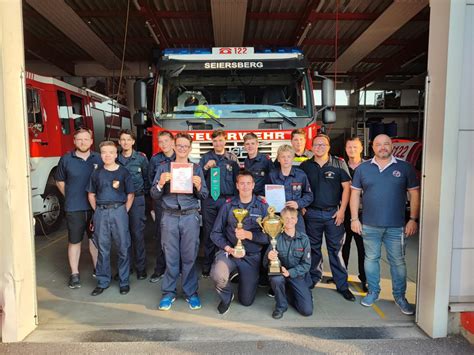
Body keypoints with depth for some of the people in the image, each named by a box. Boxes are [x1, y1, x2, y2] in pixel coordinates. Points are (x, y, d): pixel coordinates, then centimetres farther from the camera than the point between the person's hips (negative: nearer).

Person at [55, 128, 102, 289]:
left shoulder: (98, 159, 1)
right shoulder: (66, 159, -1)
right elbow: (60, 181, 9)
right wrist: (71, 197, 6)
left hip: (95, 207, 1)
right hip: (74, 208, -1)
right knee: (74, 241, 8)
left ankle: (97, 269, 28)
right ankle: (74, 274, 20)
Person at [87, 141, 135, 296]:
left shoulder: (123, 172, 0)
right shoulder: (97, 173, 7)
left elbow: (130, 195, 3)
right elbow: (91, 195, 13)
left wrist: (124, 212, -3)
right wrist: (98, 211, 5)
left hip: (119, 211, -2)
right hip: (101, 213, 2)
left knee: (123, 248, 3)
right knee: (103, 249, 10)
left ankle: (124, 281, 16)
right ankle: (103, 281, 23)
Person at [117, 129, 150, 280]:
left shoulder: (141, 158, 0)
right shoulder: (116, 159, 6)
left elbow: (146, 178, 5)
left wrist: (145, 193, 3)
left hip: (137, 199, -2)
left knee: (137, 233, -2)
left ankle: (140, 267, 9)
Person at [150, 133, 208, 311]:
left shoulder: (196, 168, 10)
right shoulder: (163, 167, 9)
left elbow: (204, 196, 6)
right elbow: (154, 195, 5)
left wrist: (198, 186, -13)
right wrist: (161, 184, -14)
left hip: (190, 216, 0)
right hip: (169, 216, 0)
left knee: (189, 256, 4)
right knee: (171, 256, 4)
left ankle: (191, 292, 18)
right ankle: (168, 293, 19)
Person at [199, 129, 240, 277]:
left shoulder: (232, 158, 7)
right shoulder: (206, 157, 7)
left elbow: (237, 178, 4)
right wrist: (206, 167, -12)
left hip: (227, 199, 0)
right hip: (209, 200, 0)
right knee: (208, 232, 4)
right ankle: (207, 265, 14)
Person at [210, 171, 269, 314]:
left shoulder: (262, 206, -3)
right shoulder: (228, 205, -2)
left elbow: (269, 235, -8)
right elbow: (216, 233, 1)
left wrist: (248, 234, -22)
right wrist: (228, 248, -14)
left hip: (252, 256, 1)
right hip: (229, 251, -1)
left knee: (246, 301, 9)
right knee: (218, 275, -34)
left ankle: (242, 278, 43)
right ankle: (227, 296, 2)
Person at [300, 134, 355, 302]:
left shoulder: (339, 164, 0)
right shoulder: (305, 166, 5)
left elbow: (346, 187, -2)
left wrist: (342, 210, -7)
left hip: (333, 213, -2)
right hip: (312, 213, 2)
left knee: (336, 249, 3)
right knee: (313, 248, 13)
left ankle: (342, 285, 12)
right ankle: (314, 278, 28)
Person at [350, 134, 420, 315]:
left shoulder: (405, 167, 1)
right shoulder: (362, 168, 3)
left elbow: (414, 194, 3)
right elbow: (355, 193, 5)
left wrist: (413, 219, -3)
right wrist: (354, 219, 0)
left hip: (396, 226, -1)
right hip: (369, 225, 1)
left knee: (398, 261, 8)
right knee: (371, 259, 12)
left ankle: (400, 296, 26)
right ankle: (373, 292, 29)